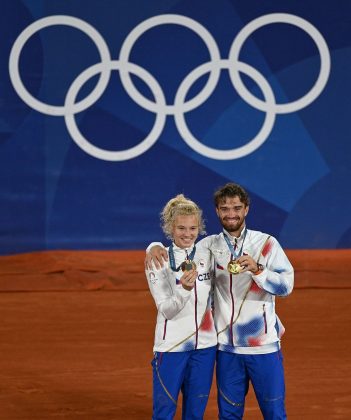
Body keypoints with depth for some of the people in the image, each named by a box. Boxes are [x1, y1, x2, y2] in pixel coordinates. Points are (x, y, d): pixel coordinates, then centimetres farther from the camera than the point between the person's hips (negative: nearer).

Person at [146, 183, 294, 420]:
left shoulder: (266, 243, -2)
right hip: (227, 346, 3)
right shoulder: (210, 246, 6)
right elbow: (177, 253, 14)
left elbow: (286, 286, -10)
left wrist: (257, 269, -26)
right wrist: (156, 248, -8)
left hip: (264, 346, -2)